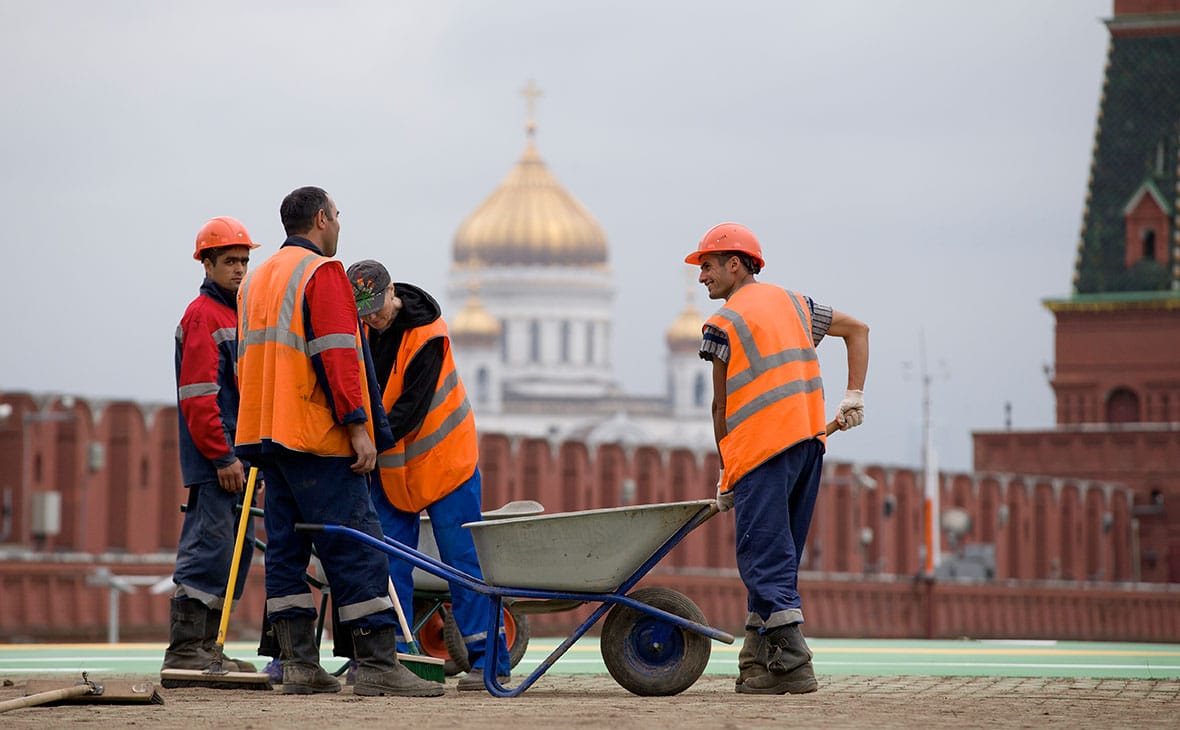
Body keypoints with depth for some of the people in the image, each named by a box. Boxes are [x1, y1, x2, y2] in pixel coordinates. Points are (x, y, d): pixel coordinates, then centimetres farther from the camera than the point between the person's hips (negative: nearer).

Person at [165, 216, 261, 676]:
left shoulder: (236, 315, 21)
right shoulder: (202, 316, -9)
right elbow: (198, 396, -17)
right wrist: (223, 457, -19)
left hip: (236, 458, 10)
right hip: (212, 462, -10)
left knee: (235, 552, 10)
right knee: (208, 551, -12)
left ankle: (205, 647, 15)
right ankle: (184, 651, -11)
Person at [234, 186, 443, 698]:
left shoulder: (256, 281, 20)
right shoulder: (322, 274, -8)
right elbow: (337, 357, -17)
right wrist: (358, 426, -19)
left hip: (267, 436, 9)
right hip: (318, 439, -9)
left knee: (286, 549, 8)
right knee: (356, 547, -9)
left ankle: (298, 664, 6)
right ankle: (377, 665, -12)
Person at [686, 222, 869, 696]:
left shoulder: (723, 324, -2)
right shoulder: (792, 303, 19)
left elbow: (722, 406, 1)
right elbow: (857, 329, 23)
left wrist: (726, 475, 9)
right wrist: (854, 397, 15)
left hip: (761, 445, -7)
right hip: (809, 442, 7)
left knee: (764, 558, -7)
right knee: (778, 554, 13)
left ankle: (792, 665, -16)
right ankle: (758, 660, 14)